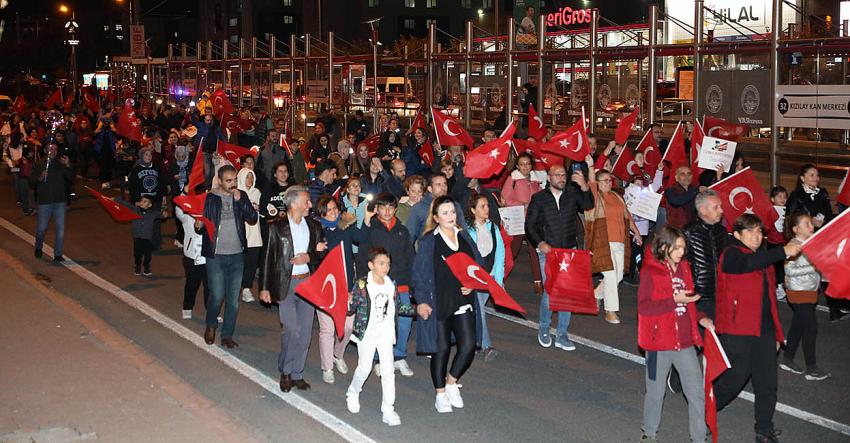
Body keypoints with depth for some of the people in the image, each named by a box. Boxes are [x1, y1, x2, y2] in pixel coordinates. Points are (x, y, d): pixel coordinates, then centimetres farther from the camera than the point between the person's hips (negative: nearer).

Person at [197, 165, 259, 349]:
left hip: (237, 256, 3)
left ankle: (227, 335, 19)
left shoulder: (242, 196, 5)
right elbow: (200, 229, -2)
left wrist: (240, 201, -16)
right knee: (217, 295, -3)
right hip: (215, 256, -3)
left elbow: (253, 219, -6)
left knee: (233, 299, 7)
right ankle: (211, 325, 25)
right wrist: (199, 225, -25)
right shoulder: (209, 198, -3)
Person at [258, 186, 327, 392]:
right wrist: (264, 287, -3)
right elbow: (268, 257, -1)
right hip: (285, 284, -4)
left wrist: (309, 257, -10)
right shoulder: (277, 227, -3)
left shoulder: (314, 226, 9)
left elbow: (322, 254, 11)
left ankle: (297, 373, 17)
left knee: (304, 332, 5)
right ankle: (285, 372, 9)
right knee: (291, 330, -10)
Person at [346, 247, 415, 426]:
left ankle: (388, 410, 7)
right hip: (367, 333, -4)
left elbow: (398, 308, 15)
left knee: (388, 370, 1)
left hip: (386, 334, 4)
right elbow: (351, 309, -9)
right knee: (364, 368, 8)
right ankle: (352, 393, 38)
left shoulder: (391, 285, 4)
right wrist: (348, 304, -31)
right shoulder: (361, 285, -12)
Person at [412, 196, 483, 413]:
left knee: (468, 346, -4)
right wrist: (421, 301, -13)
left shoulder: (464, 236, 8)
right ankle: (440, 394, 21)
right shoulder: (428, 241, -6)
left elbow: (478, 265, 15)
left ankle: (451, 382, 21)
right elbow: (419, 273, -7)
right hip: (438, 303, -4)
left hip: (463, 302, 4)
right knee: (441, 348, 4)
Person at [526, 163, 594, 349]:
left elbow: (588, 205, -12)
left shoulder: (573, 193, 5)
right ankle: (544, 330, 15)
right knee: (550, 292, -8)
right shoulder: (538, 198, 1)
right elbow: (529, 225, 2)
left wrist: (584, 186, -28)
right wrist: (540, 243, -13)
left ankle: (562, 335, 13)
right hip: (547, 252, -2)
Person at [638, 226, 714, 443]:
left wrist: (700, 318, 4)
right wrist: (674, 300, -23)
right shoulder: (650, 271, -11)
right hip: (659, 342, -5)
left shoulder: (684, 267, 8)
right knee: (655, 391, 12)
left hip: (685, 342, 5)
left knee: (697, 393, 3)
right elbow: (644, 306, -17)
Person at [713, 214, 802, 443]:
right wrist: (784, 252, -37)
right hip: (737, 332, -7)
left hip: (764, 331, 7)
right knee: (734, 379, -1)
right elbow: (749, 263, -30)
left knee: (767, 383, 5)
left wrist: (777, 333, 19)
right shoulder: (732, 255, -5)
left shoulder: (765, 259, 19)